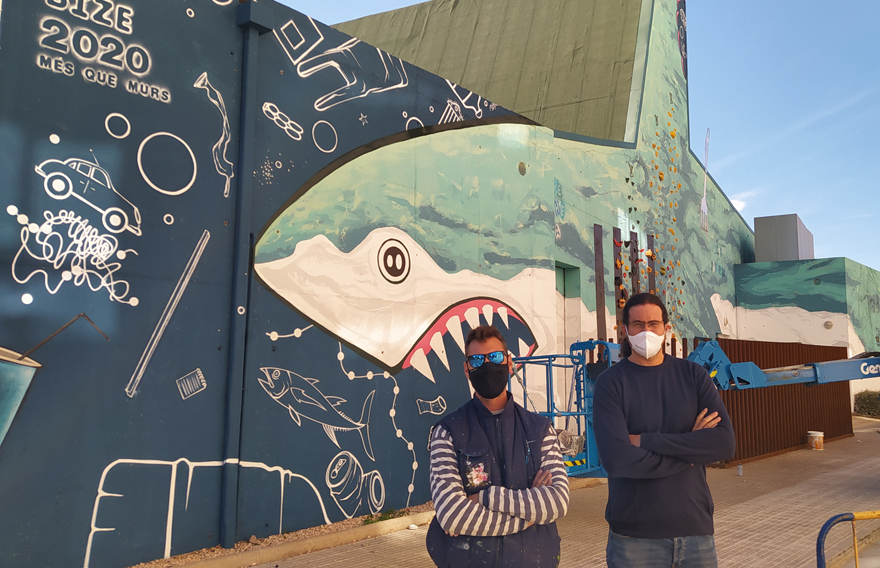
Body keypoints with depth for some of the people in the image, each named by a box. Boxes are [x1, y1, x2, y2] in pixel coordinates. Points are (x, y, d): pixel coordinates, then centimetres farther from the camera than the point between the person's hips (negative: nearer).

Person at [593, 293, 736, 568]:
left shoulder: (693, 375, 2)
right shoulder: (611, 382, -7)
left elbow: (725, 442, -11)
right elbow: (616, 459, -19)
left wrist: (646, 441, -16)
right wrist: (690, 451, -11)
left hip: (696, 525, 3)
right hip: (635, 533, -2)